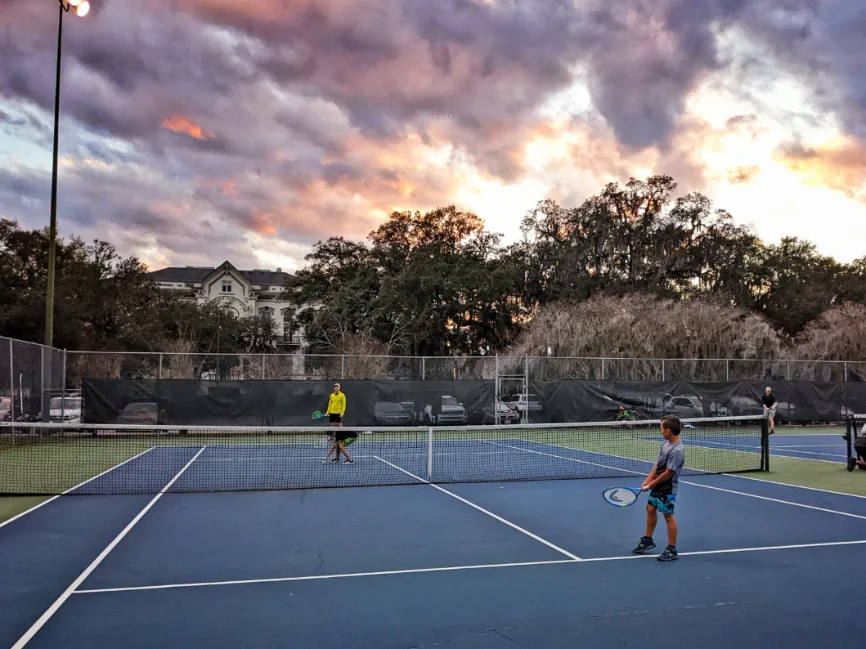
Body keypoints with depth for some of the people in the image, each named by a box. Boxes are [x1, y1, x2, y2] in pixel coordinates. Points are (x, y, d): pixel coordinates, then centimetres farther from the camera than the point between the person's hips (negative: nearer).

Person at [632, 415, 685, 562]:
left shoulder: (677, 451, -26)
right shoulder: (666, 444, 1)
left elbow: (668, 473, -23)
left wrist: (652, 484, -12)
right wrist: (647, 480, 1)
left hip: (668, 488, -9)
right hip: (657, 485, 9)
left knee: (668, 516, 1)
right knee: (650, 509, 19)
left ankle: (672, 550, 15)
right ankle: (648, 540, 36)